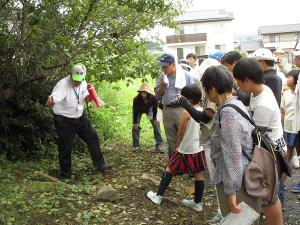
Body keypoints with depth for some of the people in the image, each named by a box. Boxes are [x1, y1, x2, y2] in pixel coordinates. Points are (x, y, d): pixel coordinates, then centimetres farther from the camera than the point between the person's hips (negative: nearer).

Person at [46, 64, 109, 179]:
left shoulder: (83, 83, -3)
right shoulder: (63, 84, -24)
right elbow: (55, 96, -43)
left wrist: (87, 97, -13)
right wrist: (51, 100, -67)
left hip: (80, 117, 6)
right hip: (64, 120, -6)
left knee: (93, 137, 5)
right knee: (65, 147, 1)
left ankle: (99, 164, 20)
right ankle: (65, 175, 18)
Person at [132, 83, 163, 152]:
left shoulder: (153, 98, -37)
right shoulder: (136, 99, -38)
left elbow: (155, 109, -19)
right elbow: (135, 111, -25)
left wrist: (154, 119, -9)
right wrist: (135, 122, -18)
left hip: (149, 109, 1)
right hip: (138, 110, -1)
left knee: (156, 124, -10)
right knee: (135, 127, -10)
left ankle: (159, 145, -6)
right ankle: (136, 146, 4)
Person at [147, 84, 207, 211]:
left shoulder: (186, 112, -16)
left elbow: (180, 133, -9)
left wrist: (177, 146, 7)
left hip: (185, 149, -6)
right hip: (199, 149, 6)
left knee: (170, 169, 8)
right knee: (199, 174, 10)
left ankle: (158, 196, 16)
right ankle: (197, 203, 20)